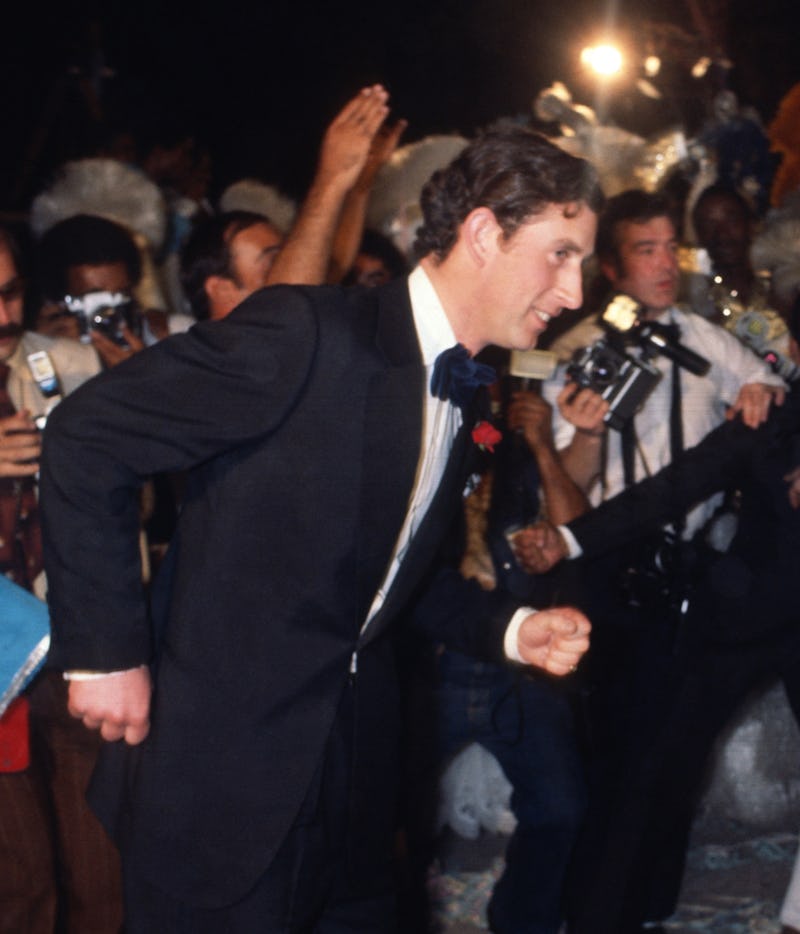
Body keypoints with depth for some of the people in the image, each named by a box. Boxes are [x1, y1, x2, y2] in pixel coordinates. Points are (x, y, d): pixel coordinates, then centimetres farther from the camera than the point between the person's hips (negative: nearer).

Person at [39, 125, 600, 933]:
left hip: (353, 771, 8)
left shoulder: (465, 396, 8)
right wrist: (106, 648, -16)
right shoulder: (307, 334, -18)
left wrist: (509, 630, 2)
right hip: (221, 771, -8)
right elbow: (85, 439, -17)